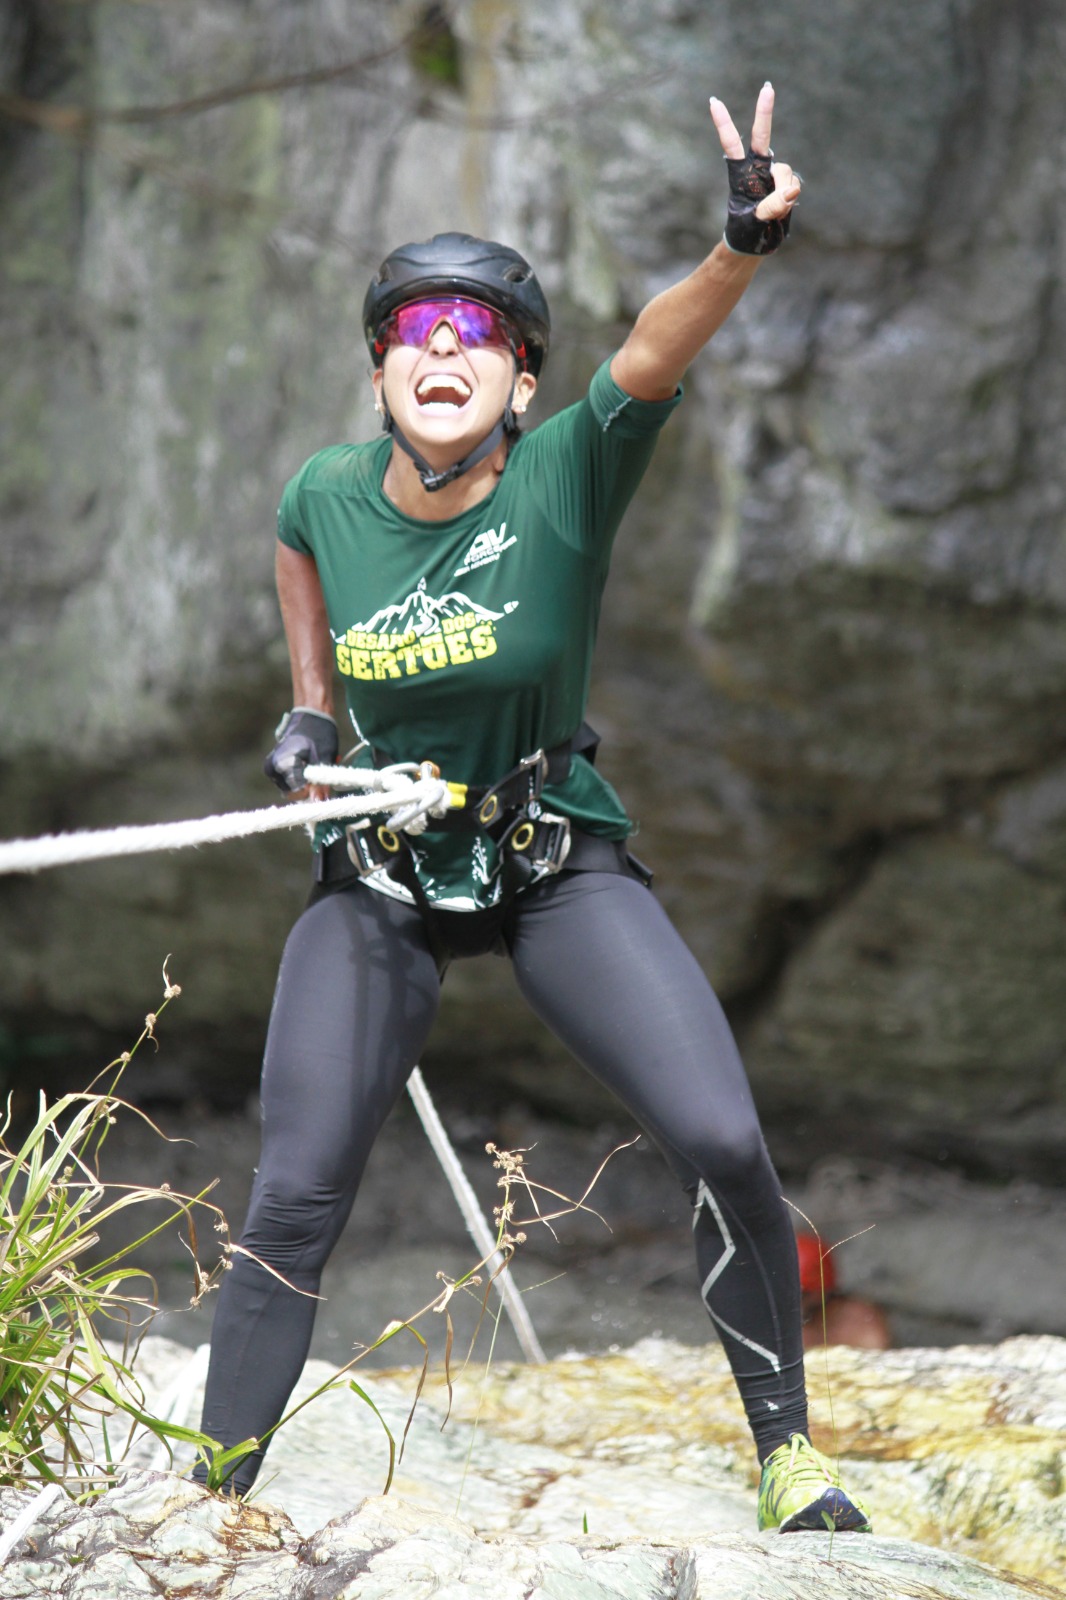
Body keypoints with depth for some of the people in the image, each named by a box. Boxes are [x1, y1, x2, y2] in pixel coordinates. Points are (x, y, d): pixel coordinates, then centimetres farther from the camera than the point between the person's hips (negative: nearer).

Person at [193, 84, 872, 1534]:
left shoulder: (569, 475, -17)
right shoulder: (331, 494, -9)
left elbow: (658, 349, -38)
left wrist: (744, 248, -57)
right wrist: (310, 702, 7)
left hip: (561, 865, -1)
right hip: (378, 880, 2)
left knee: (723, 1144, -17)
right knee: (294, 1201, -8)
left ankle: (786, 1446, 5)